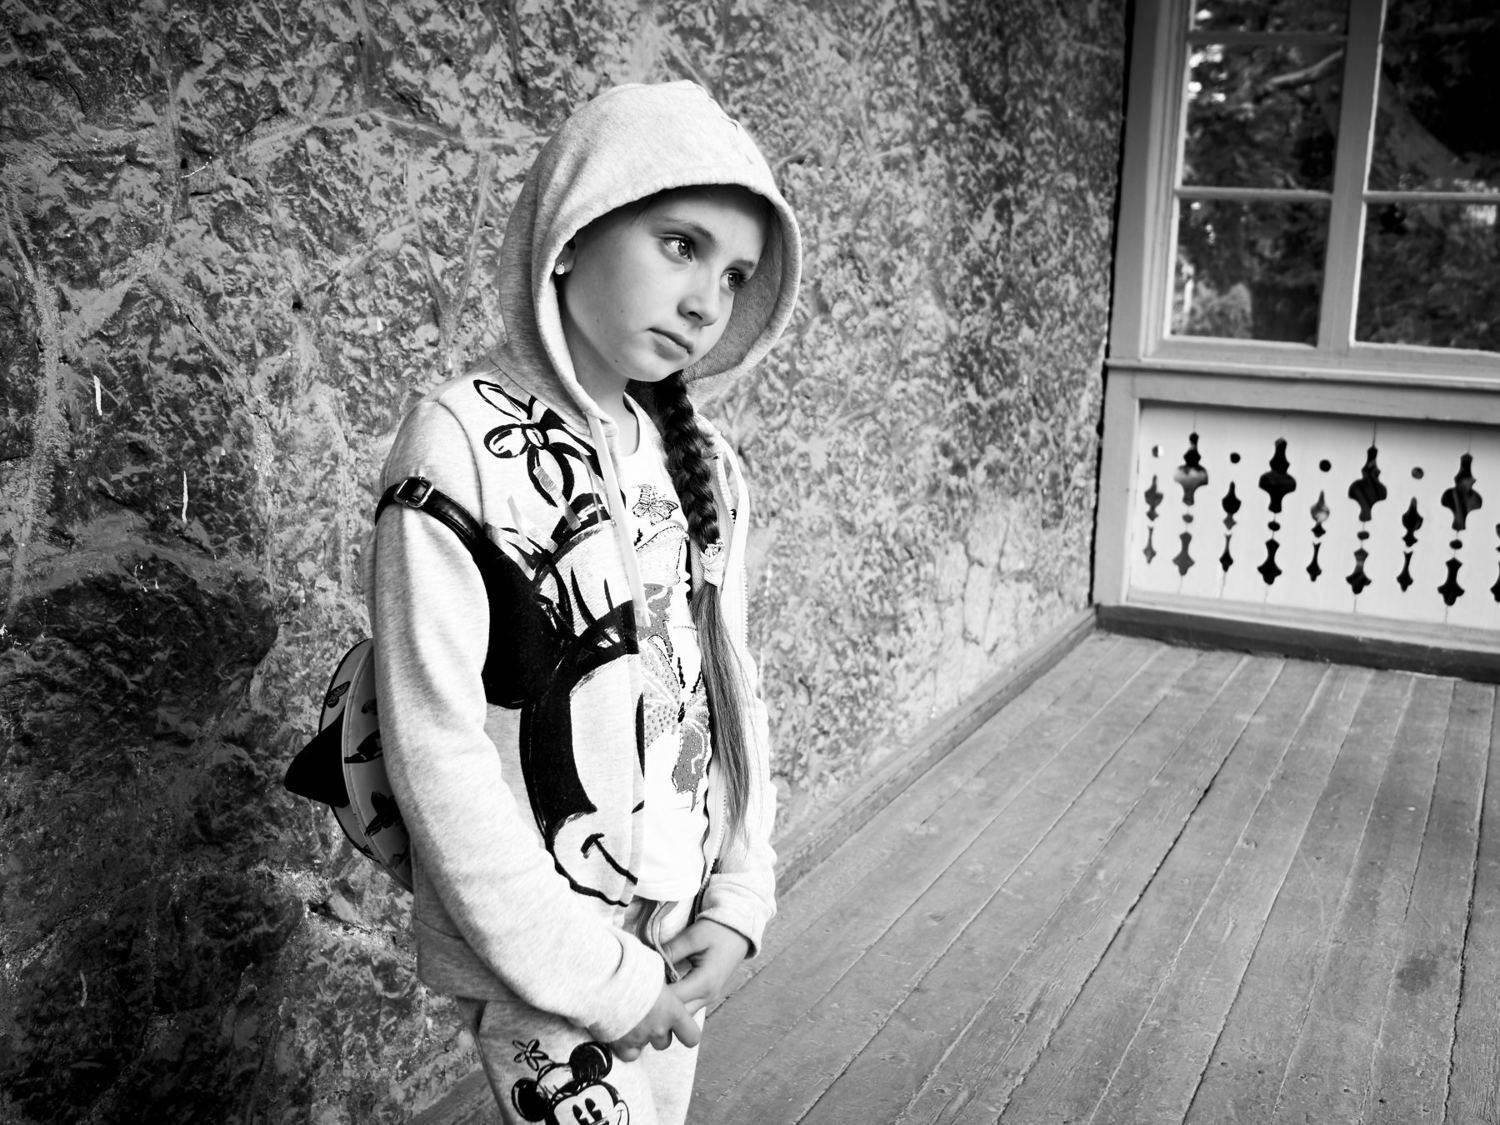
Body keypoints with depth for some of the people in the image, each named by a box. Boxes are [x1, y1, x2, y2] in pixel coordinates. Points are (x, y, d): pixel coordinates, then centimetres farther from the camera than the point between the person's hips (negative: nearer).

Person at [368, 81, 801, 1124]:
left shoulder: (699, 459, 0)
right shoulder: (464, 447, -18)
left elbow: (732, 685, 5)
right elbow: (437, 747, -19)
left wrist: (739, 904, -3)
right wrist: (597, 978, -16)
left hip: (684, 943, 6)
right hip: (543, 967, -5)